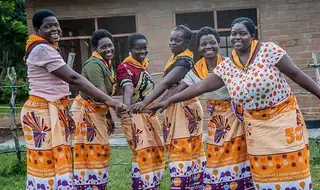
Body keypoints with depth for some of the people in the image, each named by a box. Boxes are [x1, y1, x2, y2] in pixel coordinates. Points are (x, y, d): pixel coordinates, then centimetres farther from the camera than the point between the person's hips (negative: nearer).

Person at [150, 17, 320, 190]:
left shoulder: (268, 50, -10)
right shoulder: (226, 67, 0)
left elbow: (296, 74, -6)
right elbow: (200, 87, 3)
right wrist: (169, 101, 2)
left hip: (284, 117, -3)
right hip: (256, 125, 3)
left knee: (291, 167, 2)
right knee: (263, 172, 6)